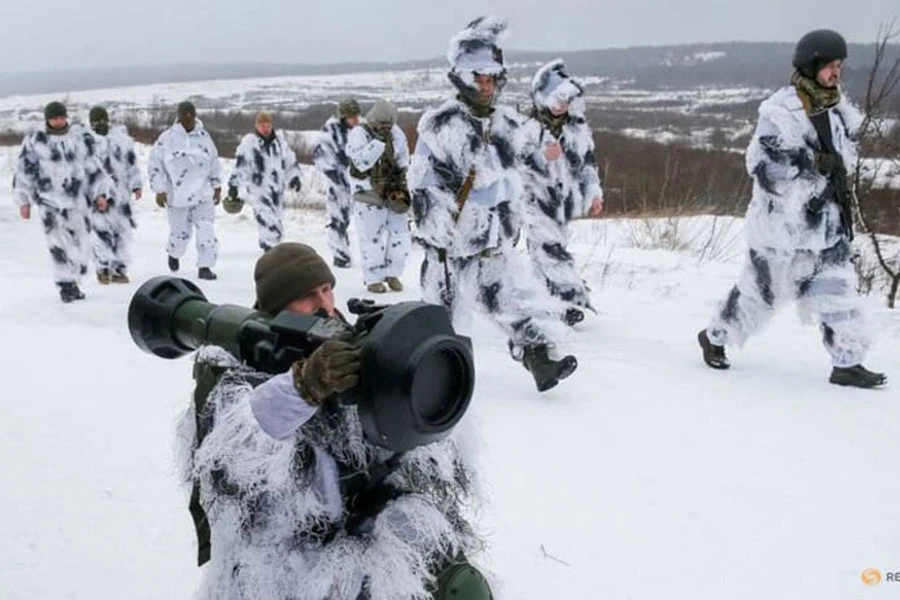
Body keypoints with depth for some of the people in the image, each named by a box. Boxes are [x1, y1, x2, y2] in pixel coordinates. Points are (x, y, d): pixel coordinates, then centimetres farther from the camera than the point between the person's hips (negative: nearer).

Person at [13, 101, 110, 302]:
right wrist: (24, 200, 5)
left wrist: (100, 193, 9)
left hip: (78, 200, 3)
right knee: (59, 244, -10)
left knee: (80, 243, 6)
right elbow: (24, 171, 6)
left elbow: (93, 167, 14)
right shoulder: (35, 141, 2)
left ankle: (73, 282, 22)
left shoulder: (79, 137, 9)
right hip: (50, 202, -3)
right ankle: (66, 285, -2)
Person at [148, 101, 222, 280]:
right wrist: (160, 190, -6)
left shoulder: (204, 136, 5)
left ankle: (204, 266, 0)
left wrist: (217, 186, 15)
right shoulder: (167, 138, -6)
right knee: (180, 232, 10)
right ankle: (174, 254, 42)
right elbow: (156, 165, -3)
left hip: (203, 194, 2)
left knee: (207, 231, -8)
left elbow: (214, 162, 16)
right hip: (177, 196, -2)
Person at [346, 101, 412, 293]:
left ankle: (392, 274, 20)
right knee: (372, 237, -3)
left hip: (393, 191, 5)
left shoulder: (396, 133, 6)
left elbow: (403, 161, 17)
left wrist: (401, 187, 9)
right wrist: (379, 142, -27)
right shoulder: (359, 133, -10)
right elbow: (361, 162, -23)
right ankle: (373, 279, 9)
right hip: (369, 193, -5)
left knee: (400, 233, 4)